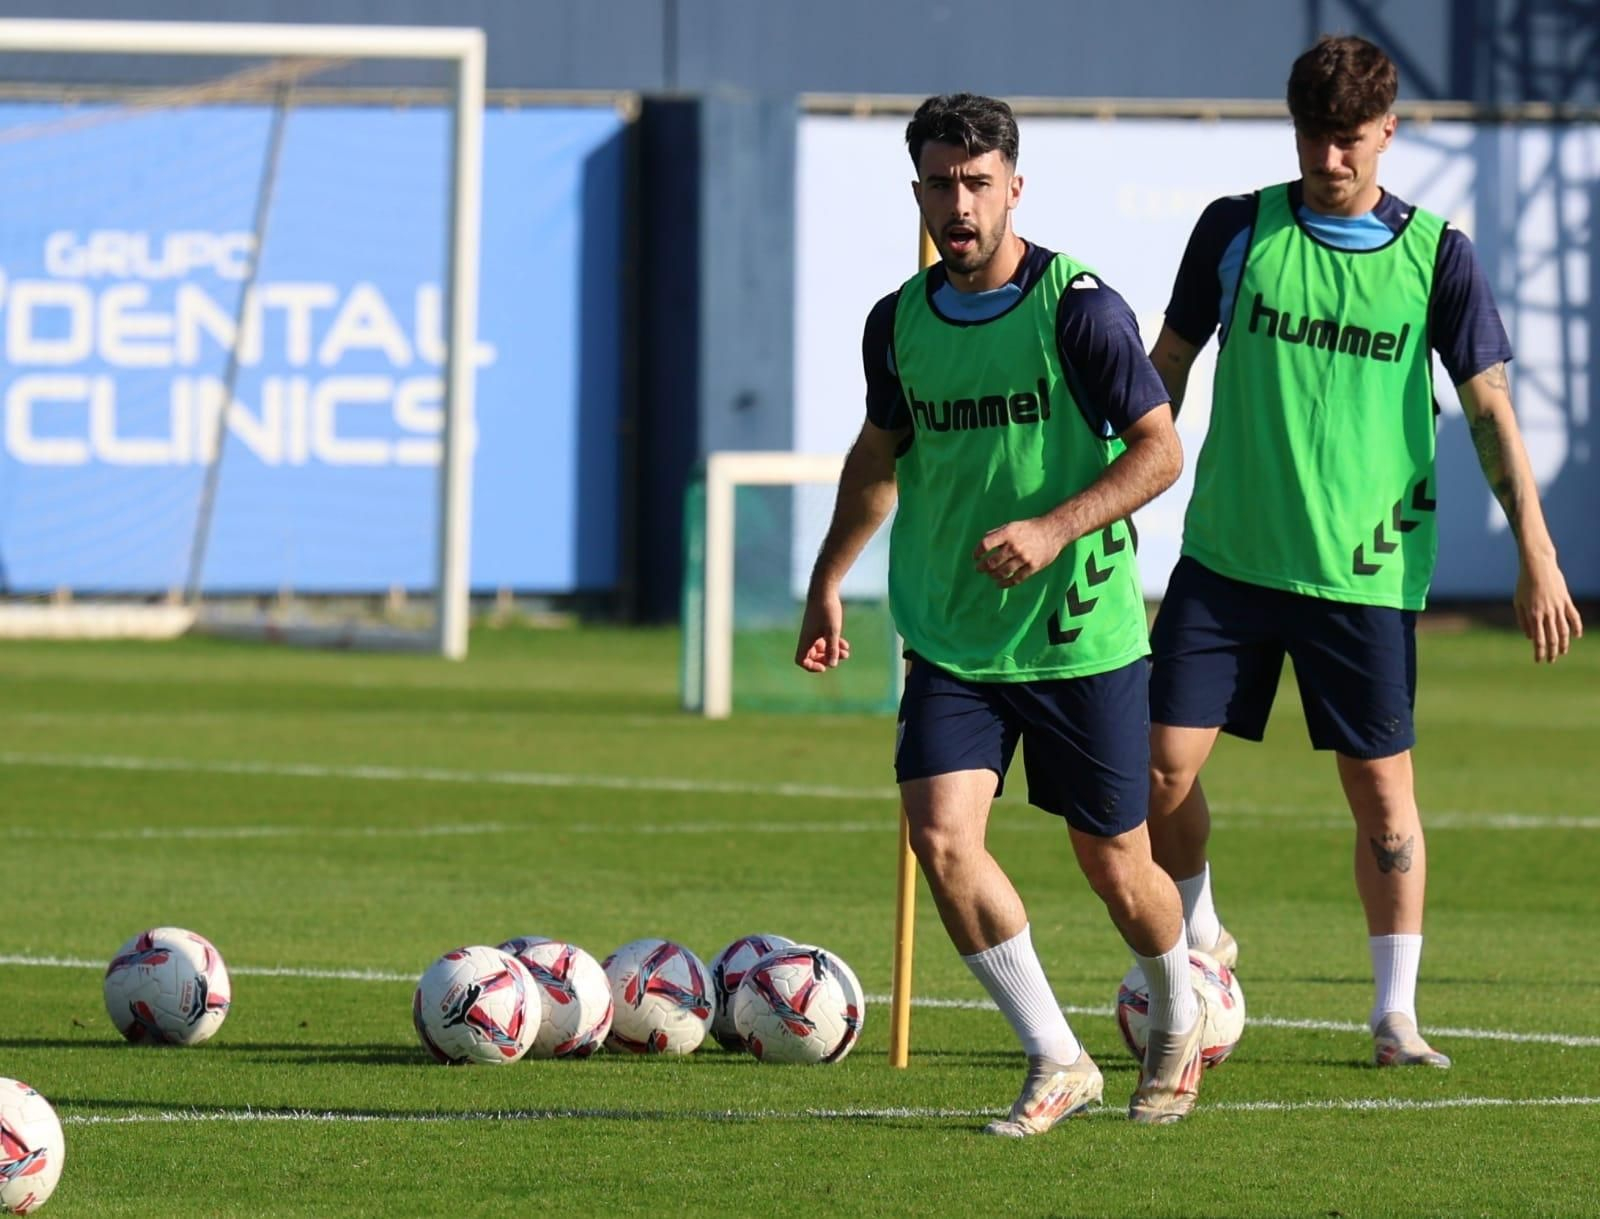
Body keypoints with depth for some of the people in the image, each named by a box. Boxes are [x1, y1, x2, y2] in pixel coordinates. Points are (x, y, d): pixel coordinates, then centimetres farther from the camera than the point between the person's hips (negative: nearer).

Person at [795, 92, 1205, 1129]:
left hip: (1083, 638, -4)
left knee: (1114, 865, 6)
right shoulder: (899, 321, 4)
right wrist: (829, 581, 19)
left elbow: (1161, 449, -11)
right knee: (941, 833, -16)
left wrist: (1054, 529, -23)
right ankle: (1057, 1061, -3)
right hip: (953, 643, 4)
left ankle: (1179, 1018, 38)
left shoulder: (1079, 307, -12)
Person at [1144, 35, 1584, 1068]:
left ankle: (1396, 1012, 13)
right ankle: (1196, 935, 22)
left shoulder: (1436, 255, -1)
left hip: (1367, 569, -1)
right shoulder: (1237, 231, 2)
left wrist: (1538, 556, -4)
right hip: (1228, 554, 1)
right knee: (1164, 762, -4)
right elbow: (1168, 370, 12)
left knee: (1382, 786, 1)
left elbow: (1492, 409, 1)